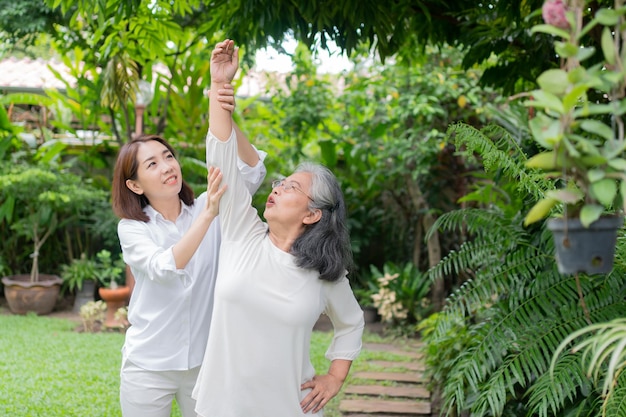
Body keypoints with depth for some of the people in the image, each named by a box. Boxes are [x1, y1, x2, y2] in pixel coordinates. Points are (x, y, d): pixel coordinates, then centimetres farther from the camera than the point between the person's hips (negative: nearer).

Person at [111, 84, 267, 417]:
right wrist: (208, 216, -35)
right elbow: (165, 269, -24)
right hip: (149, 365, -2)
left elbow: (253, 171, -15)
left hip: (204, 361, 2)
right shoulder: (131, 228, -6)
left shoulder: (207, 209, 0)